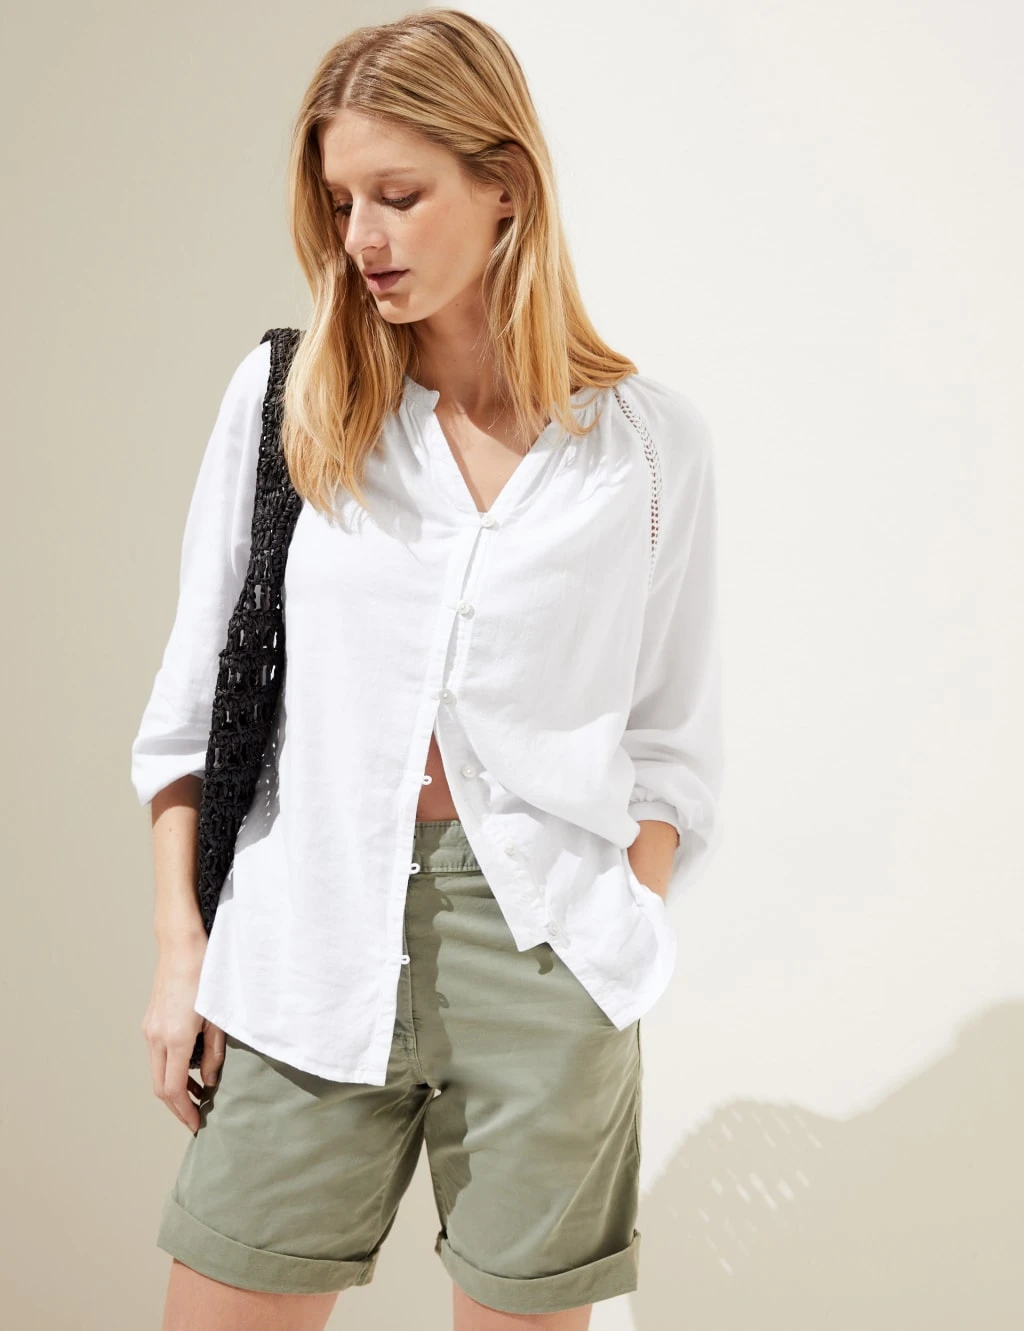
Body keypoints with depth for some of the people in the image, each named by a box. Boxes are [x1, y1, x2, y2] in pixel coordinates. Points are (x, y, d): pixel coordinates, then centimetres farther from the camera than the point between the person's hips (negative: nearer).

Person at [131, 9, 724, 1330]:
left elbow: (673, 749, 5)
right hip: (309, 936, 1)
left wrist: (620, 956, -3)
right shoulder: (280, 396, 4)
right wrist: (181, 945, 4)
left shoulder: (650, 441, 1)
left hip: (538, 937, -1)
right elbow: (193, 703, 7)